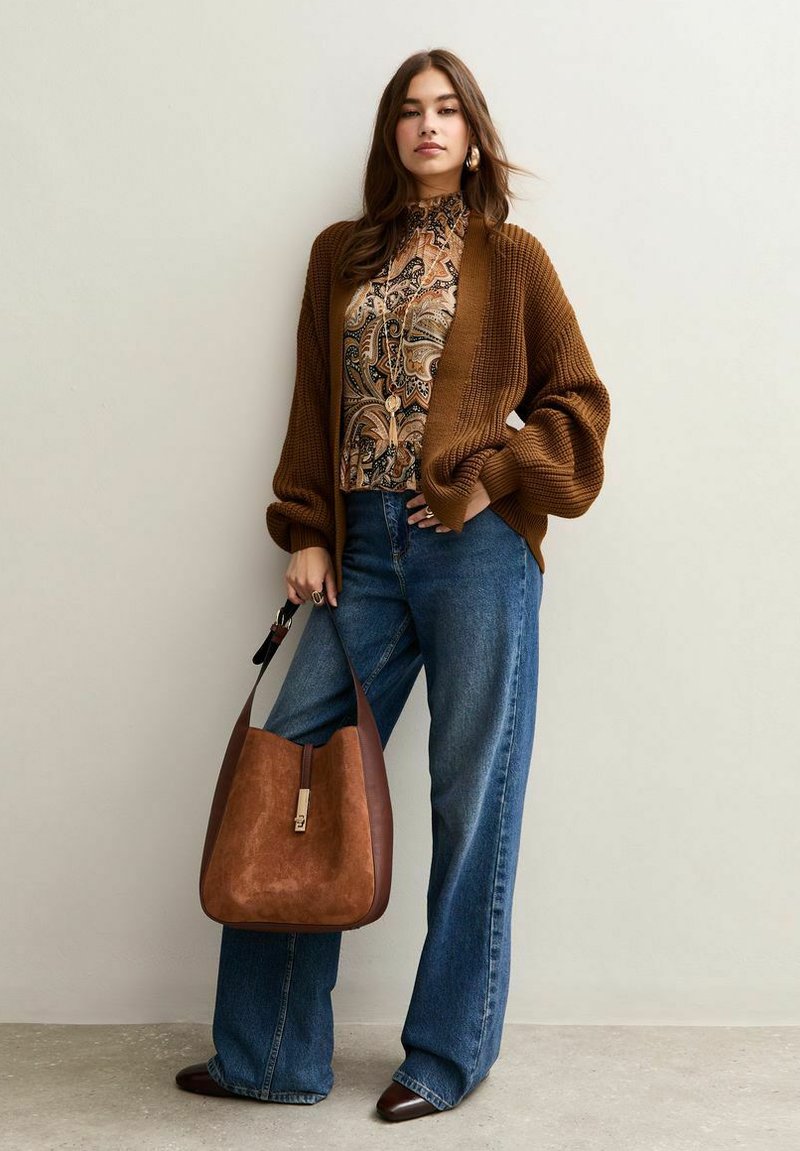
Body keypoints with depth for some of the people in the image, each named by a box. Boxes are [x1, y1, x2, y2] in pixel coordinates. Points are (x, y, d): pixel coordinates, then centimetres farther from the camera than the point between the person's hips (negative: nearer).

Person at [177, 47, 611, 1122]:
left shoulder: (510, 257, 6)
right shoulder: (342, 256, 16)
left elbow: (576, 402, 4)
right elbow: (315, 405, 14)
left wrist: (485, 482, -8)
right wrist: (307, 532, 6)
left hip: (476, 548, -3)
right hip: (365, 550, 4)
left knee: (471, 797, 3)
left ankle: (449, 1055, 19)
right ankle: (271, 1055, 16)